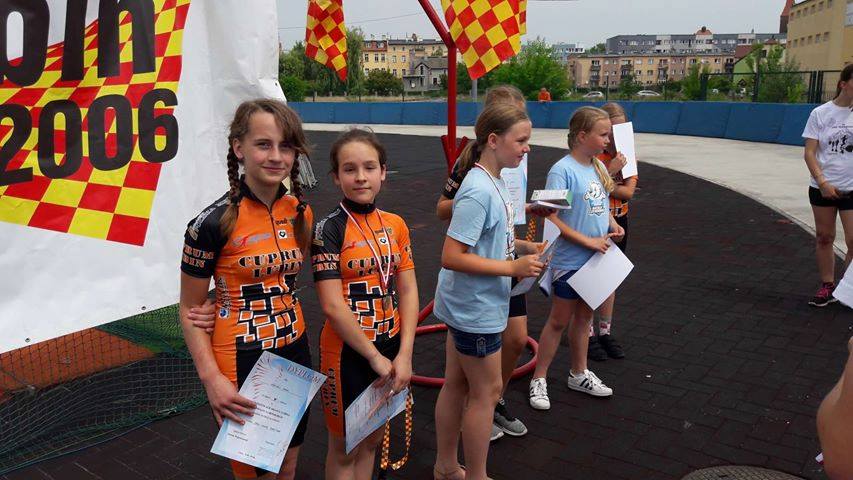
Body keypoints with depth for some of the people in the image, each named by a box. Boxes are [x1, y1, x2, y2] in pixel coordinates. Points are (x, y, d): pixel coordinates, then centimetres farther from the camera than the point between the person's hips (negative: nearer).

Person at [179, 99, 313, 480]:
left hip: (294, 352, 5)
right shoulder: (213, 223, -16)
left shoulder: (301, 213, 0)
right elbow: (189, 311, -9)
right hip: (241, 361, -5)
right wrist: (211, 379, -18)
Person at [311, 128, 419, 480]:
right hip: (348, 351, -5)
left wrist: (404, 354, -8)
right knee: (344, 448, 13)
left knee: (372, 438, 21)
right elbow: (332, 306, -18)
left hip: (391, 347, 5)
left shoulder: (395, 225, 1)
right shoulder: (329, 230, -14)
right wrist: (374, 357, -14)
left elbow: (408, 291, 1)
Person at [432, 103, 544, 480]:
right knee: (486, 391, 6)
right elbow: (451, 257, -27)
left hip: (467, 306, 9)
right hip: (475, 308, -9)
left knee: (457, 384, 18)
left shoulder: (493, 182, 5)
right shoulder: (479, 192, -24)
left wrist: (521, 248, 5)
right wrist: (513, 268, -24)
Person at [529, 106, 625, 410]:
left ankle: (579, 374, 36)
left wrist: (613, 224, 0)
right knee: (559, 321, 4)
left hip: (595, 259, 7)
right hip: (569, 261, -7)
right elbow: (552, 218, -23)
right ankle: (539, 379, 20)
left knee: (584, 318, 19)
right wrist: (588, 241, -21)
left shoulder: (599, 167, 6)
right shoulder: (563, 171, -19)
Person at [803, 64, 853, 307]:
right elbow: (810, 153, -3)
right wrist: (822, 182, -13)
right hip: (822, 188, 1)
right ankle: (827, 287, 22)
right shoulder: (820, 113, -1)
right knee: (824, 237, 9)